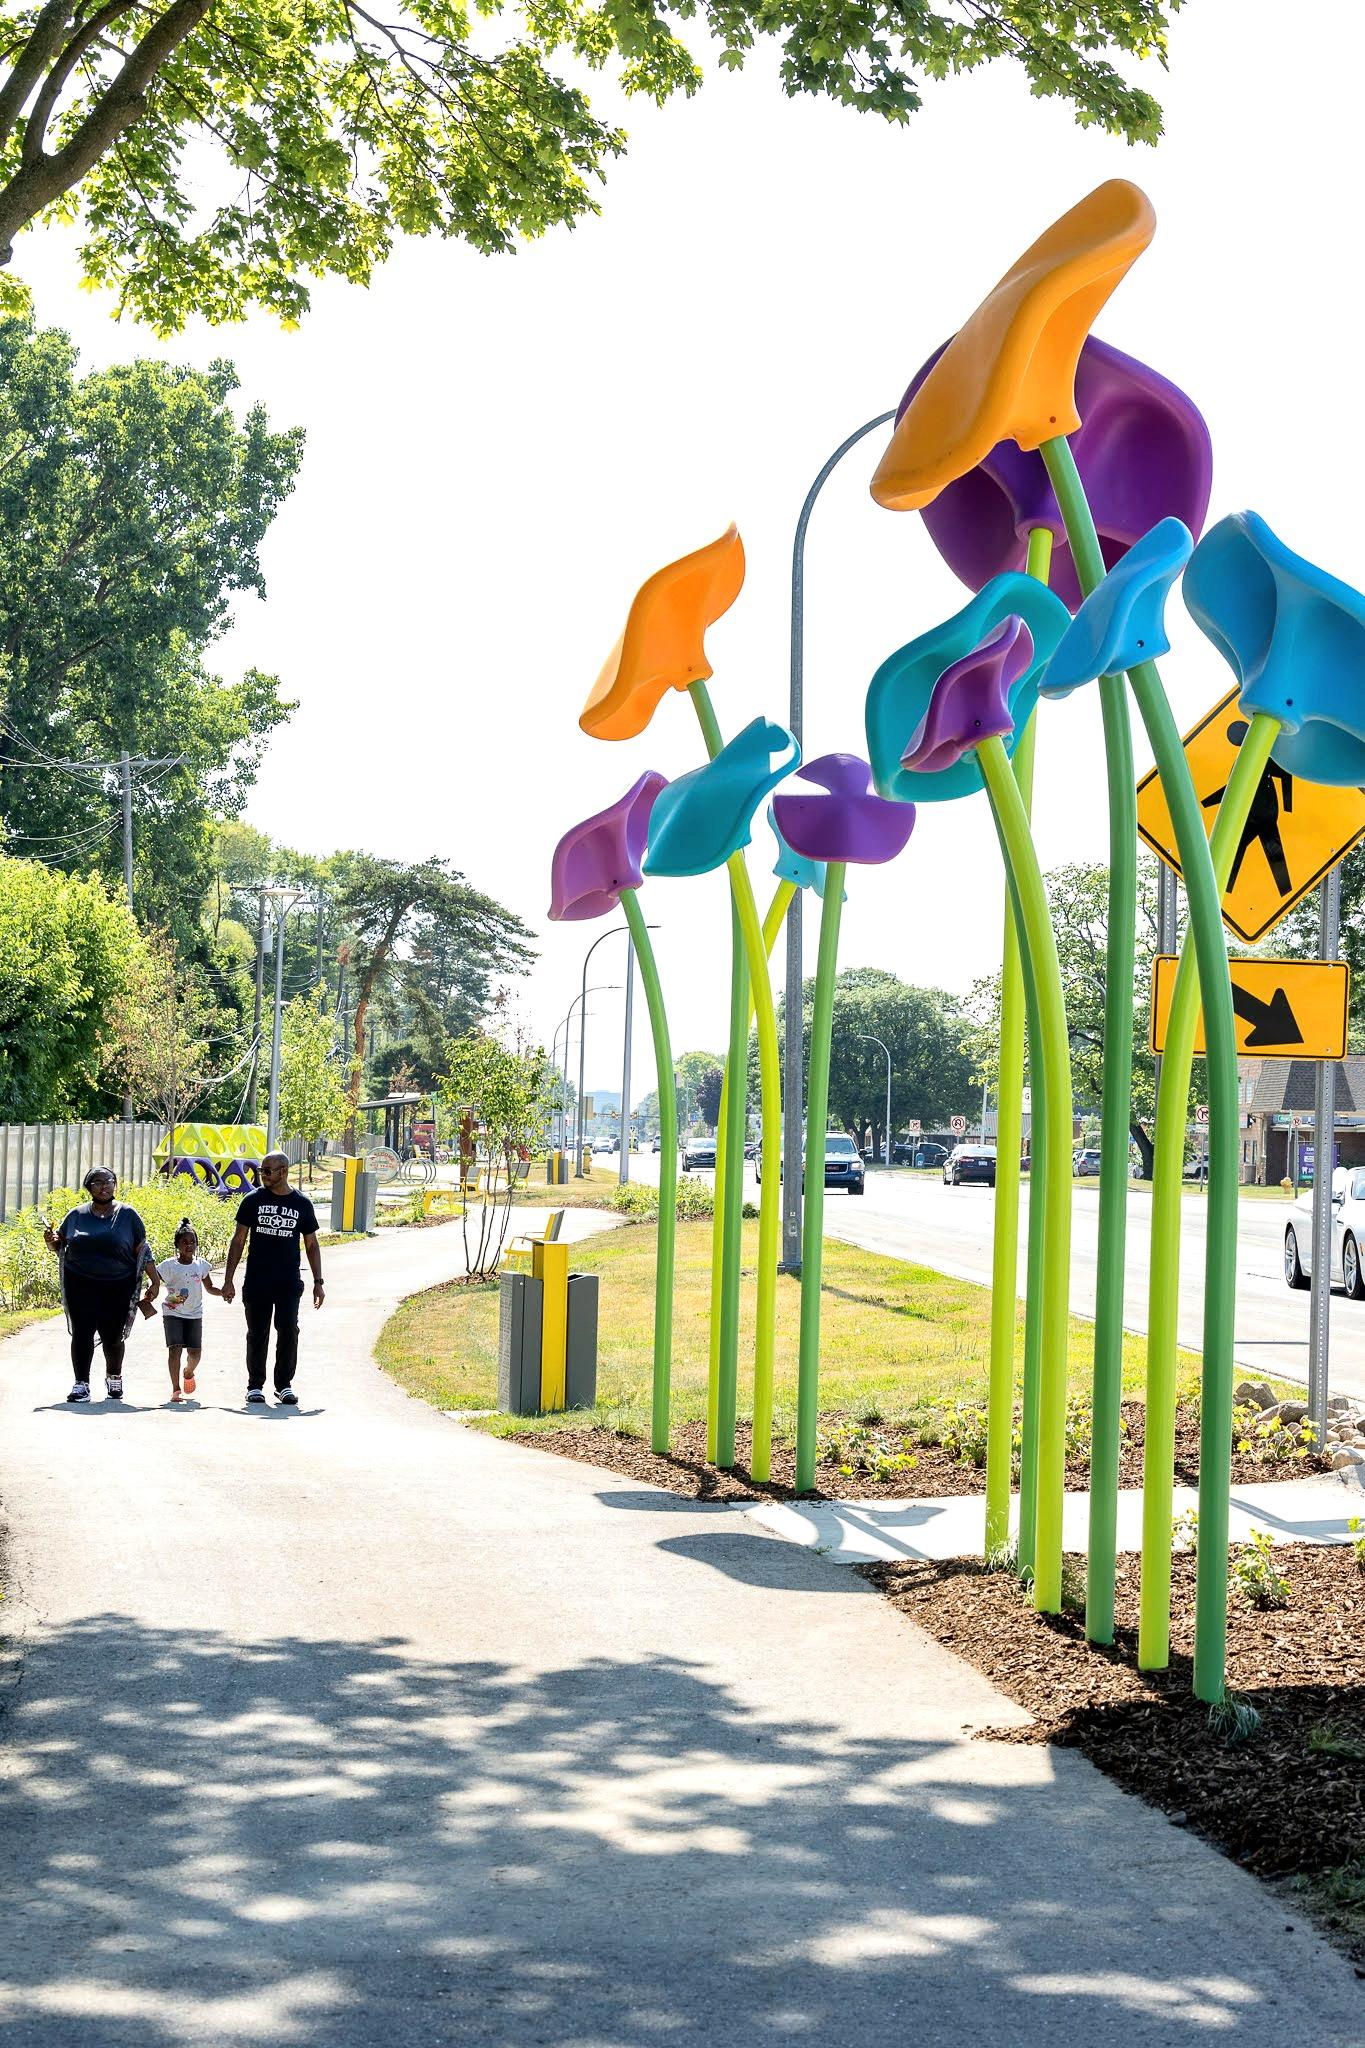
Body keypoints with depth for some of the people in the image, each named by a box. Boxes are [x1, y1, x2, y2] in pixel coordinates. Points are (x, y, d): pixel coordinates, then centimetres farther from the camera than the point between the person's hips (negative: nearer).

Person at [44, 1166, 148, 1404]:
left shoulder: (128, 1215, 4)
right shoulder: (76, 1215, 9)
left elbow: (141, 1251, 5)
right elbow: (58, 1245, 17)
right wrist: (50, 1240, -6)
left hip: (117, 1287, -1)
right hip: (80, 1285, 1)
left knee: (113, 1336, 6)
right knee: (82, 1333, -5)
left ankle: (114, 1377, 30)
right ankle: (81, 1384, 0)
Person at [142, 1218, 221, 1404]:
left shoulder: (201, 1265, 5)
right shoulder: (169, 1266, -4)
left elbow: (210, 1288, 13)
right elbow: (155, 1284, -3)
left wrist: (223, 1291, -6)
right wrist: (149, 1295, -25)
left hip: (194, 1314, 3)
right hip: (173, 1313, -3)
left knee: (195, 1352, 2)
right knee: (175, 1348, -15)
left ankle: (189, 1372, 37)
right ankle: (175, 1389, -11)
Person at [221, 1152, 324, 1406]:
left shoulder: (302, 1204, 5)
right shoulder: (253, 1200, 3)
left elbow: (311, 1245, 12)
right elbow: (238, 1240, 6)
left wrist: (318, 1282, 7)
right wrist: (229, 1280, 1)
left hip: (289, 1283, 0)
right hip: (256, 1281, 0)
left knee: (288, 1330, -7)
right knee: (257, 1333, 3)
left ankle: (284, 1385, 5)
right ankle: (255, 1385, 13)